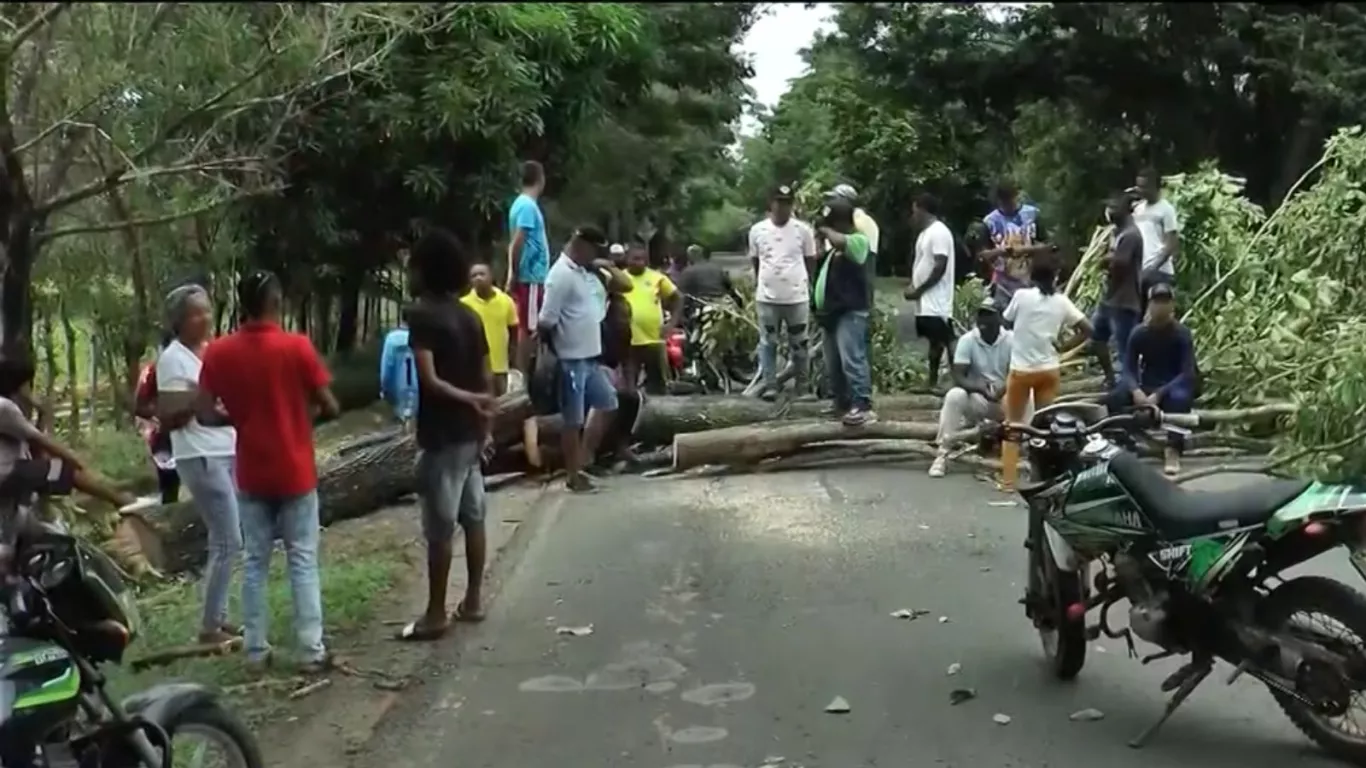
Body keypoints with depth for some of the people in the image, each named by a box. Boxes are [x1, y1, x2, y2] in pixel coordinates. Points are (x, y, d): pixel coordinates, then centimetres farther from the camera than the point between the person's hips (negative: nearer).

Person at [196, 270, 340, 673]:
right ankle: (312, 651, 5)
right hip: (295, 473, -3)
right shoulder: (297, 346, -13)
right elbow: (329, 406, -9)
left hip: (251, 475, 3)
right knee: (302, 561, 4)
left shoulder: (218, 352, -3)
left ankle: (256, 651, 15)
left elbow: (206, 411, -1)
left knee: (255, 562, 11)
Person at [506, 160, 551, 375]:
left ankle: (522, 374, 17)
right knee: (528, 328, -6)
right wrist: (515, 274, -16)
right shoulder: (528, 206, -15)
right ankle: (522, 376, -4)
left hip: (529, 276, 10)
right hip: (531, 276, -10)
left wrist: (514, 274, 18)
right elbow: (517, 242, -22)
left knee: (527, 328, 12)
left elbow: (516, 242, 18)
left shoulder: (523, 203, 15)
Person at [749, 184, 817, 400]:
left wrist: (810, 285, 9)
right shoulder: (757, 230, 2)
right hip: (767, 297, 1)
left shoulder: (803, 230, -1)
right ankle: (770, 385, 8)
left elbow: (810, 261, 8)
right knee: (768, 342, 3)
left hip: (797, 297, -1)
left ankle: (803, 385, 19)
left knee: (799, 343, 8)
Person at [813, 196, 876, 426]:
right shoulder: (836, 245, 19)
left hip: (850, 312, -10)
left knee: (852, 360, -18)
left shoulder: (858, 240, -11)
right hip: (832, 312, 10)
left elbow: (839, 241, -30)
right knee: (833, 364, 14)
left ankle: (863, 407, -21)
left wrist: (824, 229, -12)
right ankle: (841, 402, 24)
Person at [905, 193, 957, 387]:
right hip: (925, 301, 10)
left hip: (936, 301, -10)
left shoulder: (939, 232, -14)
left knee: (946, 340, -10)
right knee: (934, 341, 13)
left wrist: (918, 290, -17)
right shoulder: (925, 233, 18)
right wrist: (912, 286, 4)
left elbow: (940, 267, -20)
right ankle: (933, 382, 19)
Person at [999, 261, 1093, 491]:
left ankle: (1008, 479, 7)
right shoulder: (1061, 302, -1)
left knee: (1012, 424, 9)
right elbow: (1087, 329, -1)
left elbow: (1007, 319, 5)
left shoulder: (1021, 295, -9)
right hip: (1049, 369, 2)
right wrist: (1062, 347, 2)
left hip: (1021, 368, -2)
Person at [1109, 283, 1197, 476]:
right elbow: (1128, 369, -9)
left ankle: (1173, 450, -30)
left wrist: (1159, 394, -31)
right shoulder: (1139, 333, -3)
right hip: (1146, 387, 2)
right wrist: (1136, 391, -32)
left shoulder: (1182, 334, -10)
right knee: (1114, 398, -28)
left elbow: (1187, 373, -18)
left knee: (1179, 398, -39)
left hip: (1174, 387, -2)